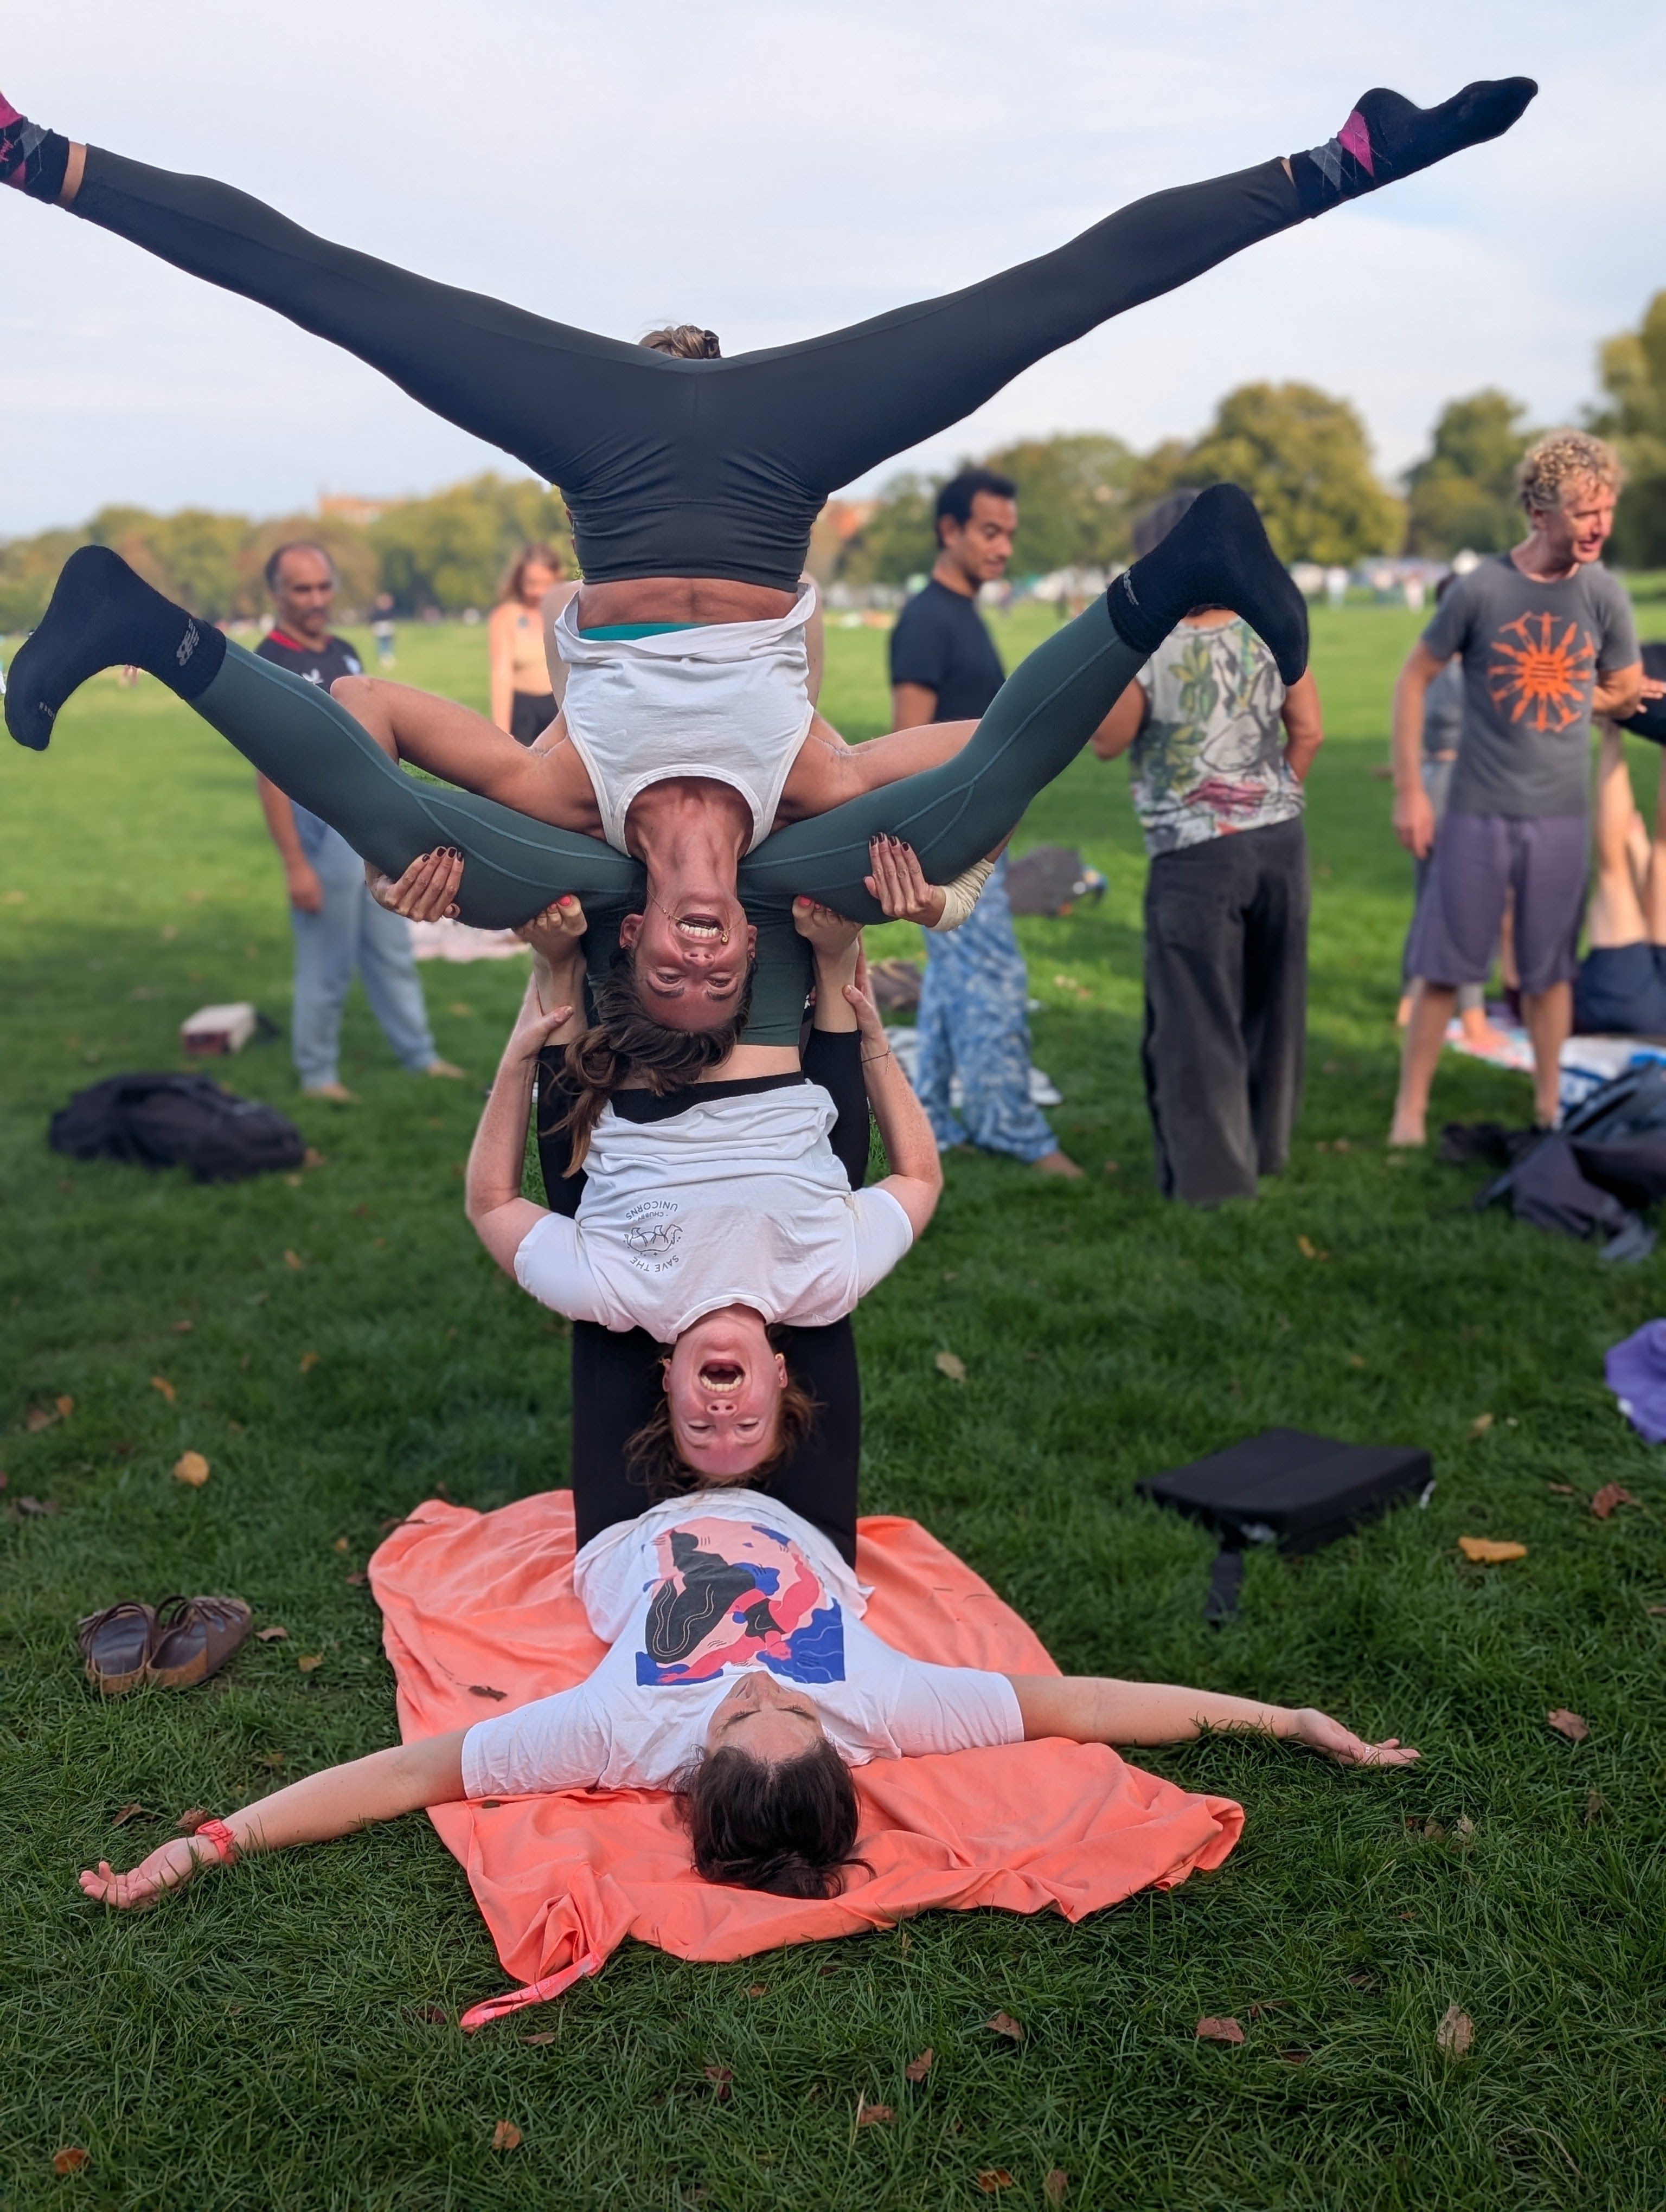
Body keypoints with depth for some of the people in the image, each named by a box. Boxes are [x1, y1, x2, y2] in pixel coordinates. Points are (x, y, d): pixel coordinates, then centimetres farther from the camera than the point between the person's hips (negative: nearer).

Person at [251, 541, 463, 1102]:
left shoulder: (343, 653, 10)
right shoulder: (270, 667, -15)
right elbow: (270, 774, -18)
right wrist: (295, 865, -21)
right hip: (322, 828, -8)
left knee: (393, 951, 15)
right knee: (326, 965, 2)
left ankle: (420, 1056, 26)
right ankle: (317, 1073, 16)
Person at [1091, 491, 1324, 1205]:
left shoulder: (1145, 650, -13)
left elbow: (1107, 743, -1)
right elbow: (1309, 732, 4)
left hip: (1196, 856, -5)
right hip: (1281, 842, 5)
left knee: (1197, 1017, 5)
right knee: (1271, 1004, 19)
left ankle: (1209, 1169, 10)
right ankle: (1266, 1145, 33)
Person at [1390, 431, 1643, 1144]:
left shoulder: (1604, 595, -3)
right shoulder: (1481, 589, -10)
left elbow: (1627, 694, 9)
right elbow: (1415, 677, -3)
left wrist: (1542, 698, 0)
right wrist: (1409, 790, -6)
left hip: (1560, 816, 2)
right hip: (1478, 811, -2)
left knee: (1549, 972, 12)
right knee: (1441, 966, 3)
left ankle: (1549, 1107, 24)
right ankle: (1410, 1109, 13)